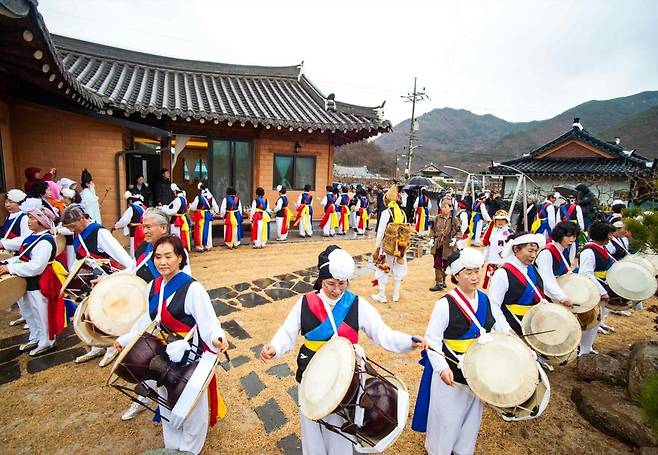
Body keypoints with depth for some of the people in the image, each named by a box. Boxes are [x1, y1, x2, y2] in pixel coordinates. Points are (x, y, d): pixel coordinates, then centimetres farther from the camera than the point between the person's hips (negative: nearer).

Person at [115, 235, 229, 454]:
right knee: (167, 404, 26)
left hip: (190, 357, -6)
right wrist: (125, 339, 15)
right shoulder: (153, 287, 0)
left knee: (192, 407, 14)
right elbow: (148, 320, 14)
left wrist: (216, 338, -44)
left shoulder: (192, 288, -23)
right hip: (163, 356, 7)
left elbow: (208, 323, -26)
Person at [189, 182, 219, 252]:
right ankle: (208, 246, 19)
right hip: (208, 215, 4)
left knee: (200, 230, 4)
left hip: (200, 216, -4)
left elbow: (193, 207, -7)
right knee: (208, 230, 11)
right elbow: (215, 207, 6)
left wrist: (190, 205, 14)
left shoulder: (198, 197, -13)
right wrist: (212, 212, 24)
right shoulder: (211, 197, 0)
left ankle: (200, 246, 8)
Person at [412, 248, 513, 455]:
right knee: (447, 416, 11)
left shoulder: (486, 300, -2)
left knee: (472, 413, 23)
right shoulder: (445, 304, -20)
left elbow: (502, 328, 6)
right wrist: (442, 368, -28)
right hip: (451, 371, -5)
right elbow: (432, 340, -19)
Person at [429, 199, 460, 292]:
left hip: (448, 246, -1)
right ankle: (439, 283, 10)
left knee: (446, 264, 13)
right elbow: (433, 229, 11)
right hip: (437, 245, 2)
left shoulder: (454, 220, -7)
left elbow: (458, 231, 1)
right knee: (437, 264, 1)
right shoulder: (437, 218, 0)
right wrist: (432, 238, -1)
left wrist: (455, 238, -15)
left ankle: (443, 280, 34)